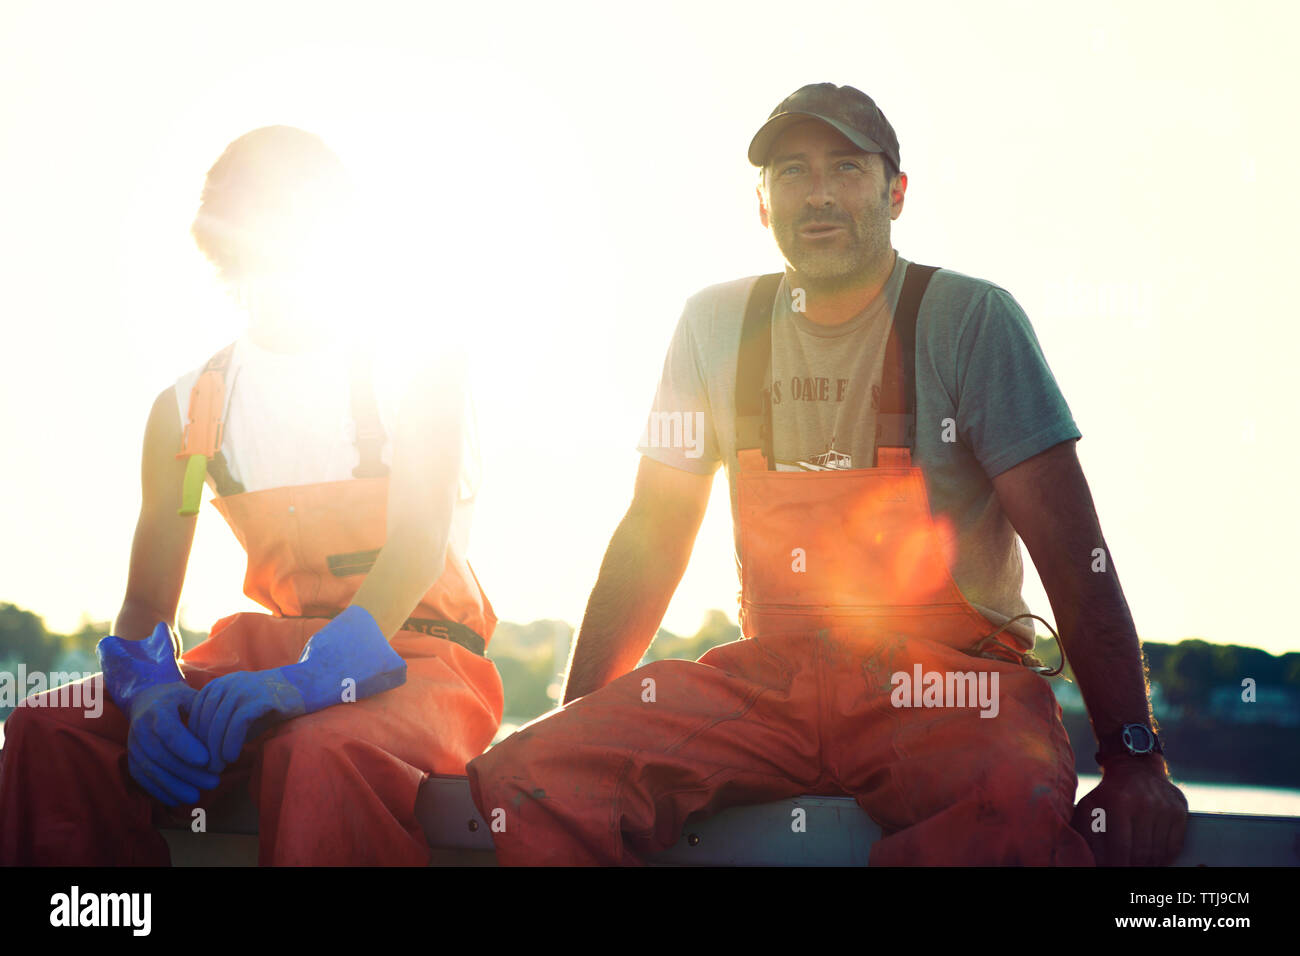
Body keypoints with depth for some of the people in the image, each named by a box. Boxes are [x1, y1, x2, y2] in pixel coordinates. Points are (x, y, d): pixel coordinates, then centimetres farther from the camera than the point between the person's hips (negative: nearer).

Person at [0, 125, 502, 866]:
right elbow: (147, 598, 9)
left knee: (320, 752, -40)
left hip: (415, 652, -4)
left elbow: (421, 539, -12)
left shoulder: (419, 367, 2)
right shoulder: (188, 407, 11)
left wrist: (311, 675, -29)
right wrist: (152, 687, -18)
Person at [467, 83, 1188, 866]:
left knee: (1017, 816, -40)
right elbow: (654, 535, 15)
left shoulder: (972, 320, -2)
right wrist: (575, 720, 6)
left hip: (950, 682, -3)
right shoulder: (717, 325, 10)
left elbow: (1068, 543, -6)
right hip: (772, 678, 3)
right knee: (522, 786, -22)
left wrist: (1133, 757, -15)